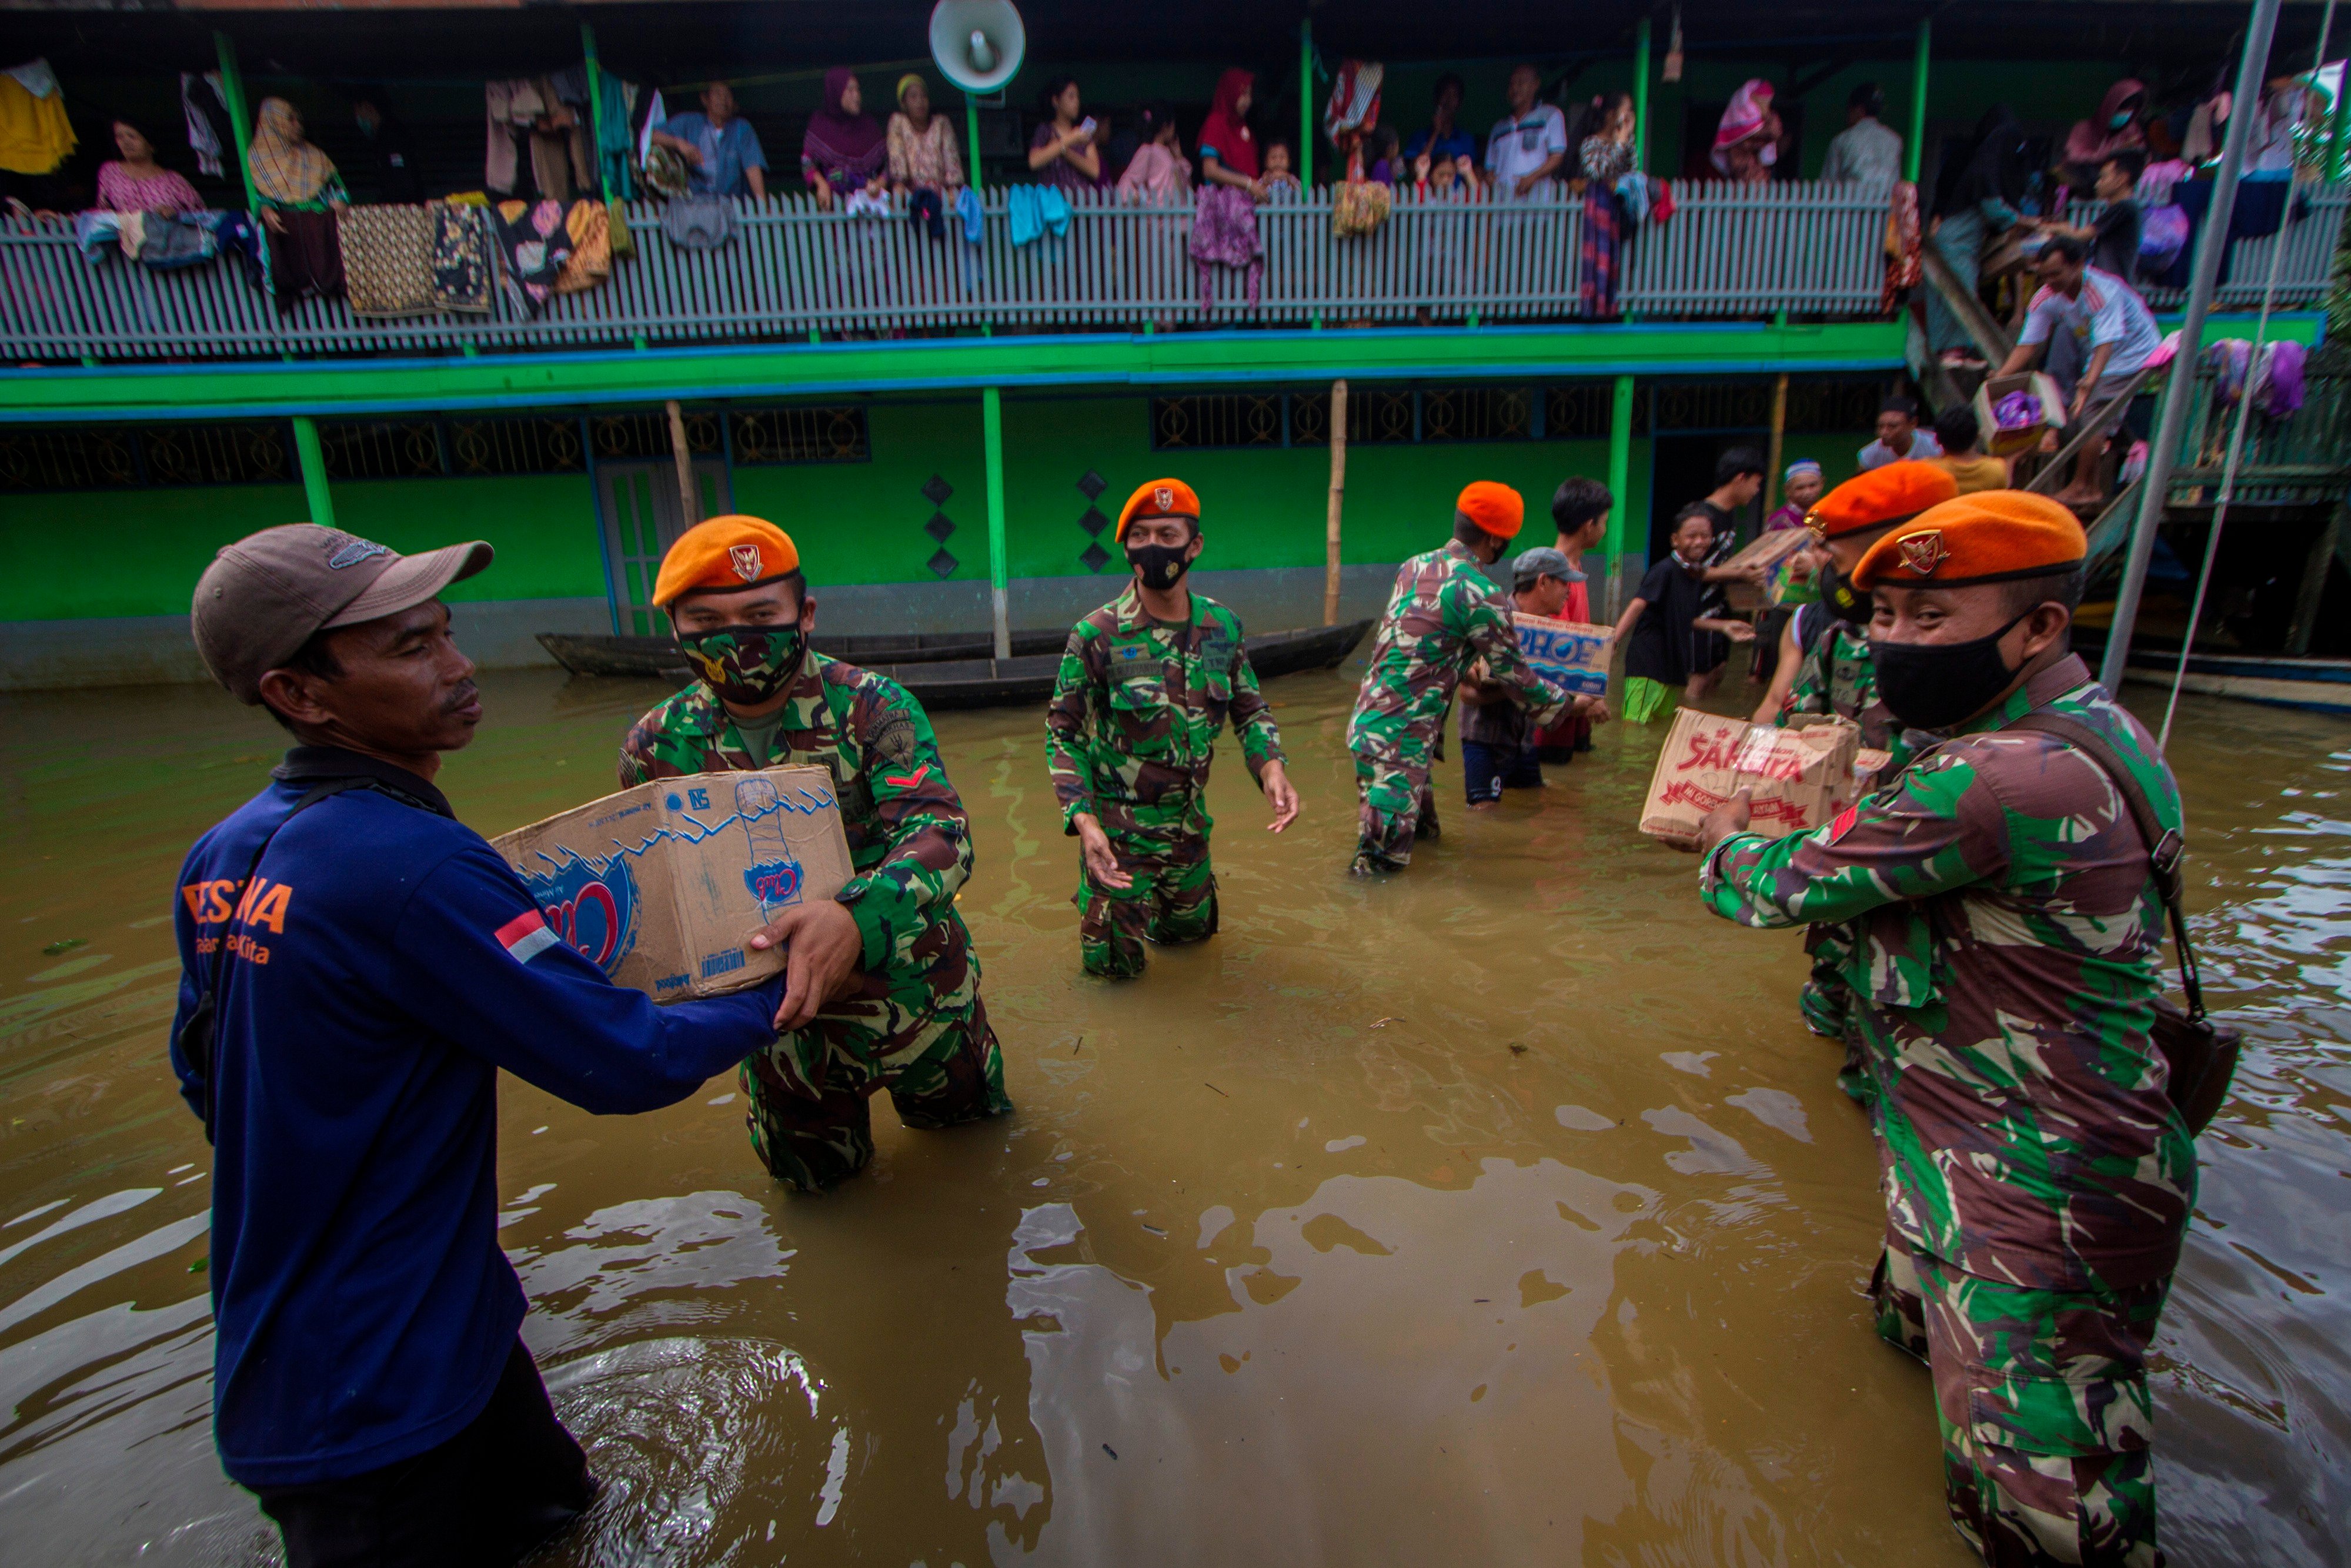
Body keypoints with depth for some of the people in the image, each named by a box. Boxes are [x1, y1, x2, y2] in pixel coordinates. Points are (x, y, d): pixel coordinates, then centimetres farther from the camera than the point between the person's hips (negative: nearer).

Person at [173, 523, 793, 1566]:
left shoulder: (223, 858, -2)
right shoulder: (409, 865, -31)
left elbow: (202, 1070, 11)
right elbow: (625, 1063, -27)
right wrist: (779, 995, -11)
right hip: (372, 1399, -8)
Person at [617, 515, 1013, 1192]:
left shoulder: (872, 707, -19)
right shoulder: (657, 747, -8)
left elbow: (939, 836, -31)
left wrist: (856, 916, -50)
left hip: (913, 992, -2)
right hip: (778, 1018, 2)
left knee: (966, 1113, 23)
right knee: (814, 1174, 22)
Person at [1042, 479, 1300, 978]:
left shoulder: (1223, 627, -5)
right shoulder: (1096, 636, -17)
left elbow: (1250, 707, 5)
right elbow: (1063, 735, -12)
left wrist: (1271, 765, -15)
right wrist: (1083, 819, -25)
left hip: (1190, 825, 4)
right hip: (1117, 831, -4)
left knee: (1192, 931, 24)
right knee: (1115, 964, 9)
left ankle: (1152, 903, 53)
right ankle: (1096, 899, 38)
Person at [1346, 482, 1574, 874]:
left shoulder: (1414, 566, 8)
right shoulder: (1480, 596, -14)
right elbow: (1514, 676, -4)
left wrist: (1470, 667, 35)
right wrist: (1569, 703, 12)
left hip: (1365, 719, 8)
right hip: (1400, 734, -8)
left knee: (1424, 828, 19)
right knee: (1388, 856, -4)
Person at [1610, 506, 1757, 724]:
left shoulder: (1697, 576, 9)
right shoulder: (1666, 570, -14)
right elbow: (1637, 606, -23)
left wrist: (1724, 626, 13)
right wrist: (1612, 641, -34)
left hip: (1675, 664, 8)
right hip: (1648, 663, -8)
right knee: (1634, 724, -11)